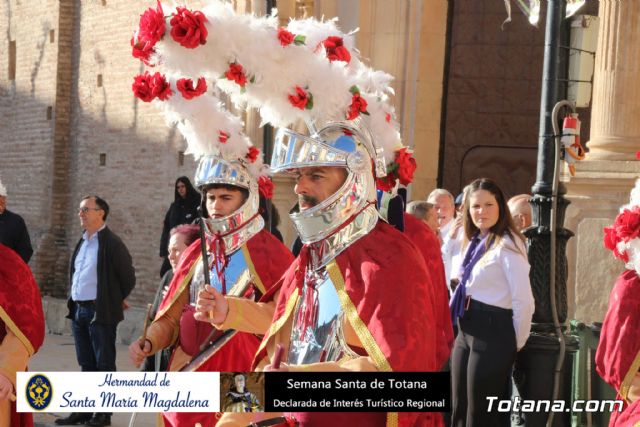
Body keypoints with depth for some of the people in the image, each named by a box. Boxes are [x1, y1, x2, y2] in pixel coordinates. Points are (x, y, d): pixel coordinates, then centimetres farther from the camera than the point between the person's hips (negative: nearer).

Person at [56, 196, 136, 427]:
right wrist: (73, 302, 15)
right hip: (78, 310, 8)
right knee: (86, 364, 13)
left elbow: (128, 277, -7)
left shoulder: (112, 243, -10)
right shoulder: (82, 242, 14)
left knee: (104, 364, 0)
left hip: (101, 312, -8)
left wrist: (114, 301, 4)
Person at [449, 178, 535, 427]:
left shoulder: (507, 245, -14)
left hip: (493, 332, -9)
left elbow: (523, 300, -17)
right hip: (466, 330, 9)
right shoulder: (474, 242, 13)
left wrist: (516, 343, -8)